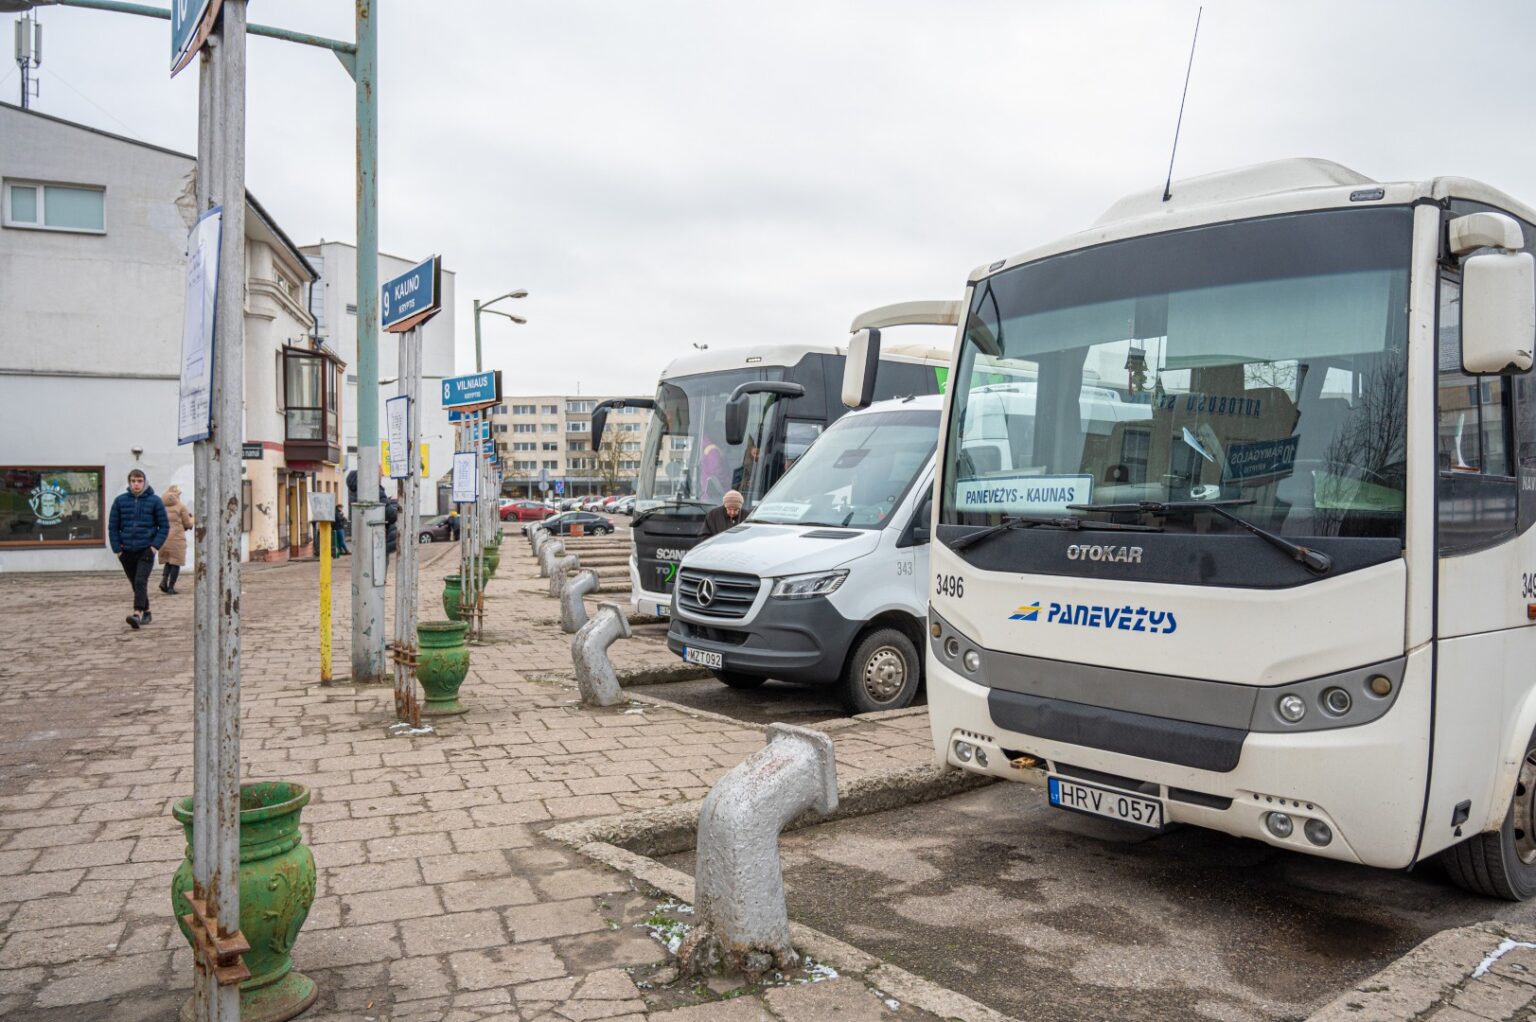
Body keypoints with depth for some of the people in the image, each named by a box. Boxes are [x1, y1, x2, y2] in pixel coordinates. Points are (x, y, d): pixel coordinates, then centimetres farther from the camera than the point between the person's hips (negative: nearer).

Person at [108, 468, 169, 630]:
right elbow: (113, 526, 7)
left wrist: (155, 545, -9)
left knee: (141, 582, -18)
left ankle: (137, 614, -25)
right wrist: (117, 548, 0)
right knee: (135, 584, 12)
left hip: (146, 550, -3)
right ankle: (146, 612, 26)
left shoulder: (154, 501, -2)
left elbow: (164, 525, 1)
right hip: (127, 551, 3)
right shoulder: (120, 501, 3)